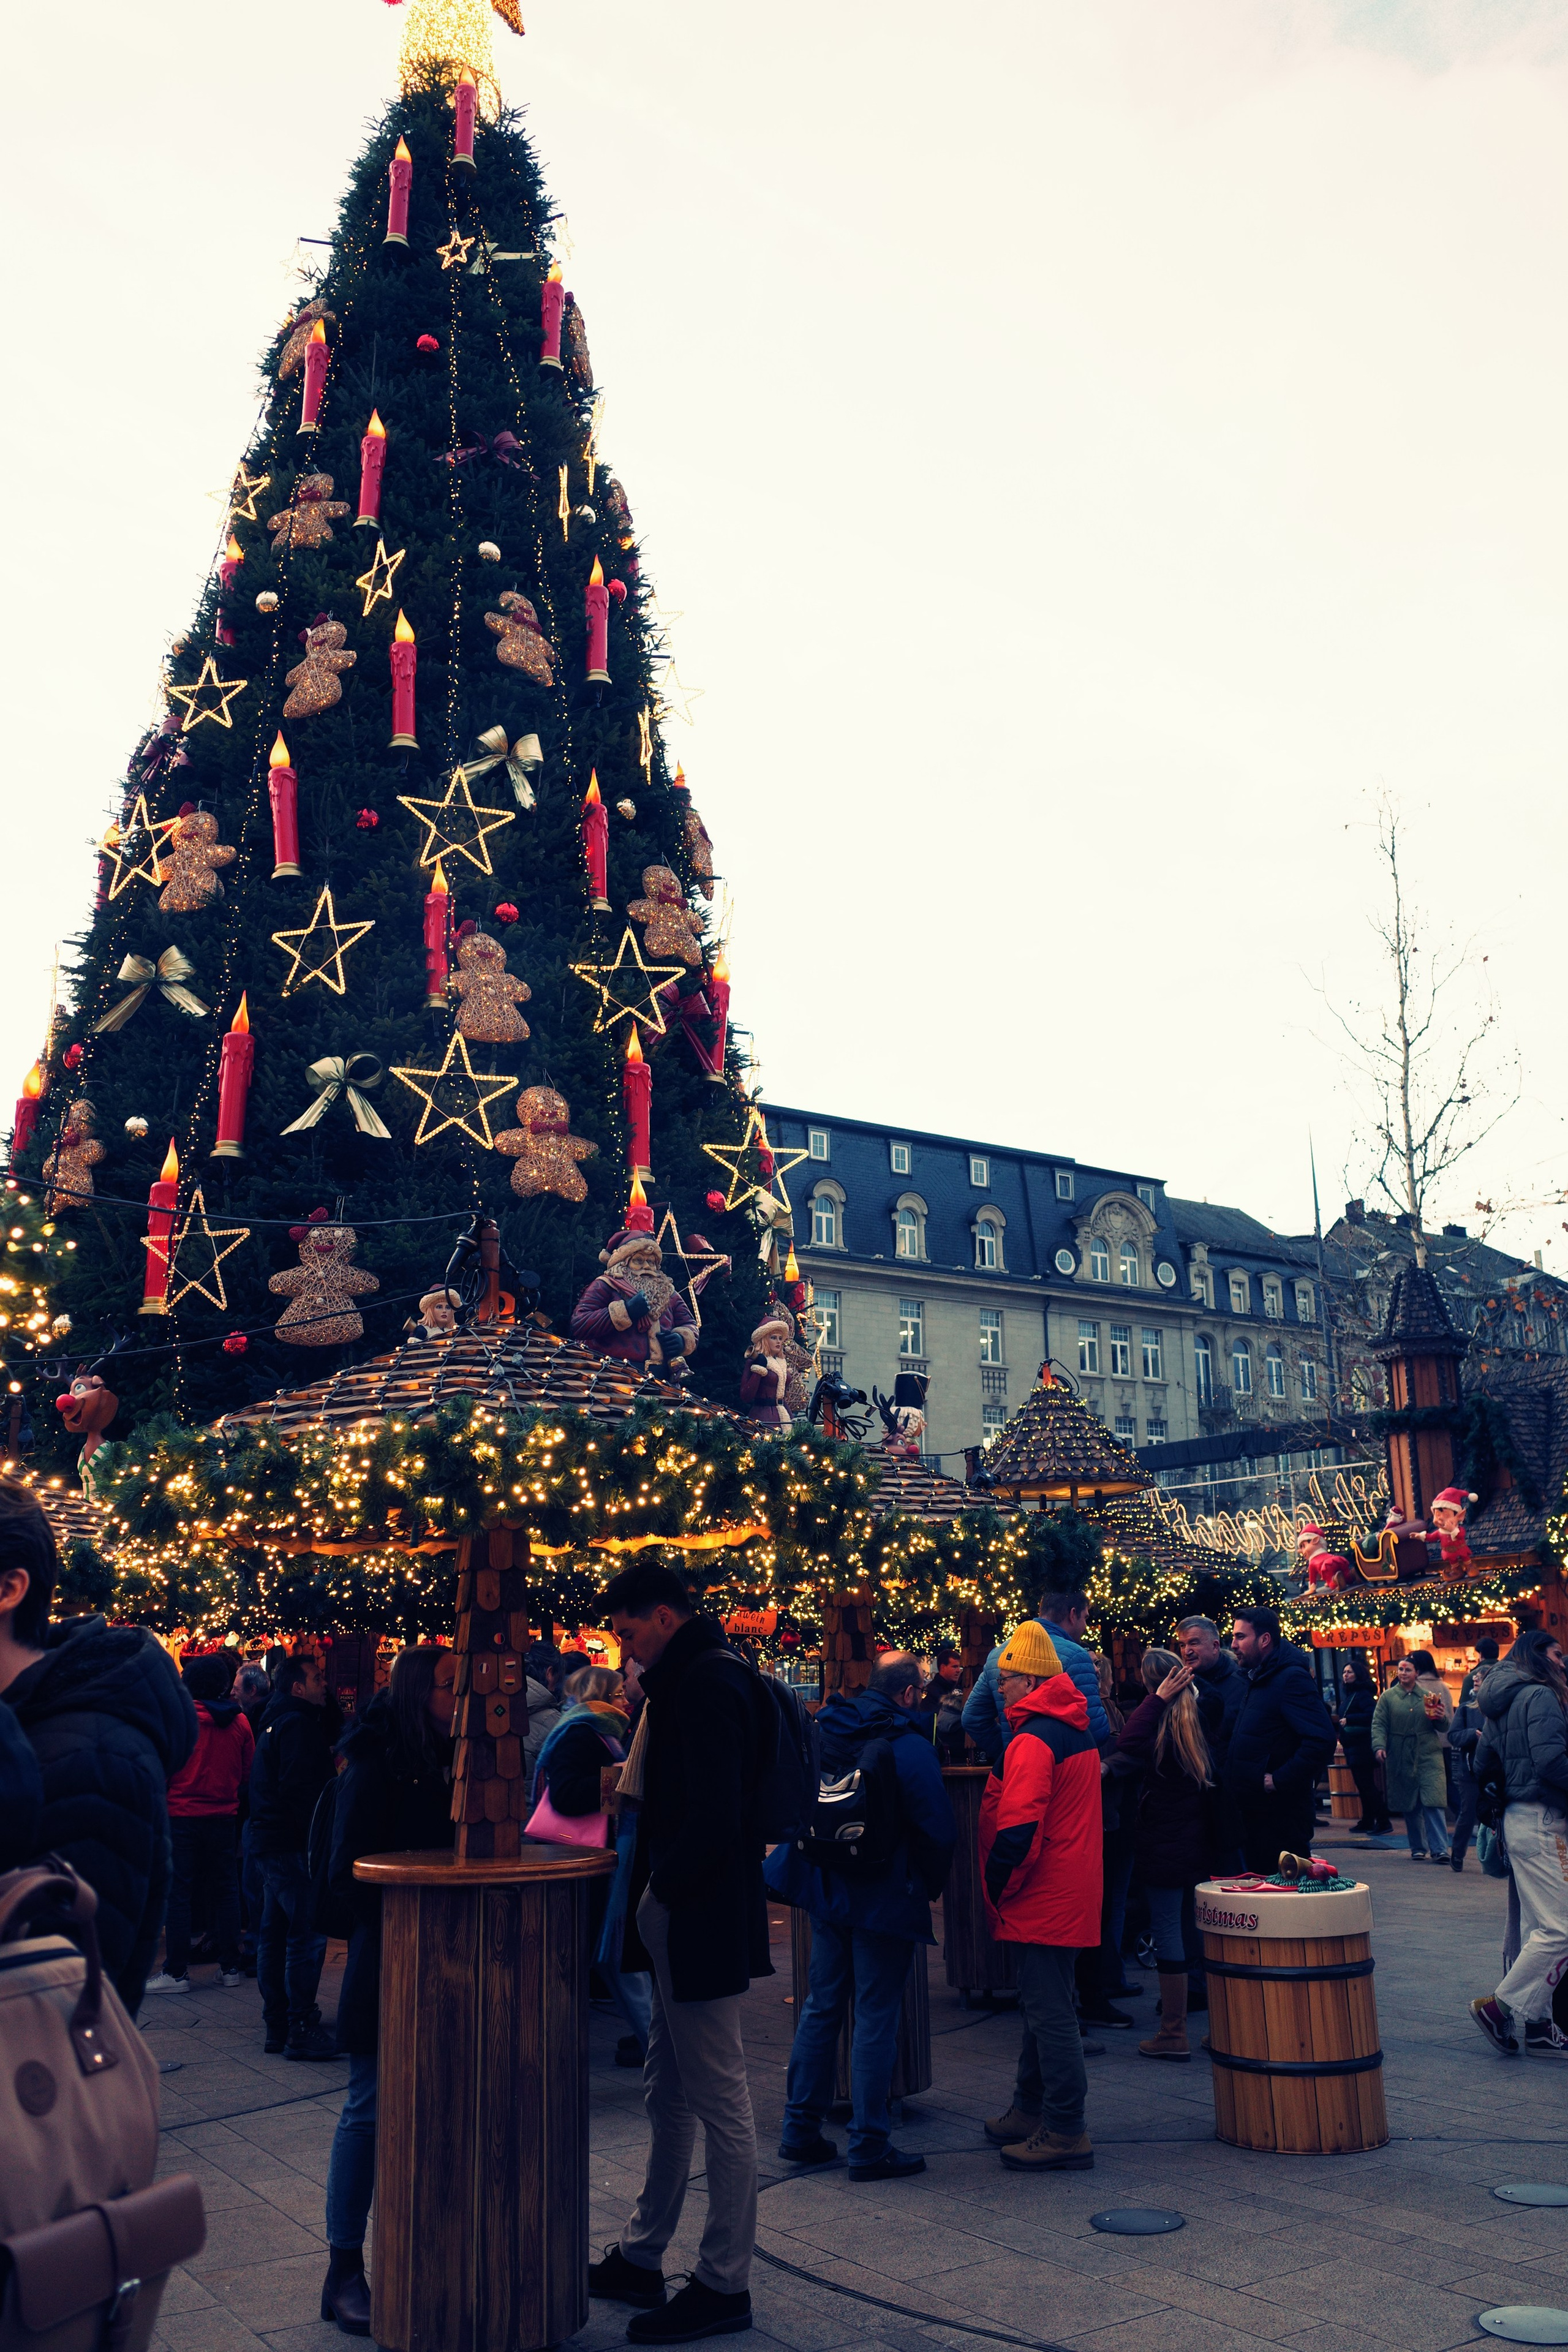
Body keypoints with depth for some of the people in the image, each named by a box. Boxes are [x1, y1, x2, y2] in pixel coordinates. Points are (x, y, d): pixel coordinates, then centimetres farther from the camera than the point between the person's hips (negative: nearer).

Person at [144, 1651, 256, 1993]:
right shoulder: (239, 1721, 1)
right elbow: (248, 1774, 9)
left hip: (182, 1815, -4)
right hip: (224, 1817, 4)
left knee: (178, 1892, 3)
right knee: (225, 1891, 11)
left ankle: (177, 1971, 4)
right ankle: (230, 1967, 15)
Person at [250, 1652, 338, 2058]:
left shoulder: (276, 1723, 18)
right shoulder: (299, 1724, -14)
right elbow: (300, 1789, -22)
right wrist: (316, 1836, -17)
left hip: (270, 1842, 11)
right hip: (294, 1842, -11)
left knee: (275, 1933, 13)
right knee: (306, 1936, -9)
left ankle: (277, 2025, 20)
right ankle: (302, 2029, -8)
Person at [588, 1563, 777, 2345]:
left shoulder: (708, 1683, -18)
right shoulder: (691, 1679, 14)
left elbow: (715, 1814, -26)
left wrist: (662, 1891, -15)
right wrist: (654, 1887, 11)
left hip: (700, 1925, -11)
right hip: (681, 1921, 11)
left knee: (721, 2104, 1)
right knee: (668, 2097, 19)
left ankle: (724, 2286, 11)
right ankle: (640, 2260, 31)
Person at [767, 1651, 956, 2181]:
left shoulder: (824, 1732, 3)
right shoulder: (910, 1747, -17)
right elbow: (938, 1830, -16)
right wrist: (932, 1887, 0)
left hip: (827, 1892, 6)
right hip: (885, 1897, -6)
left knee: (821, 2006, 15)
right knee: (875, 2018, 2)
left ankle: (800, 2131, 21)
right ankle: (869, 2146, 7)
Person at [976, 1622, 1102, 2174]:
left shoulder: (1033, 1741, -20)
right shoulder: (1075, 1731, 12)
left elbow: (1017, 1832, -24)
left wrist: (996, 1890, -12)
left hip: (1044, 1898, -10)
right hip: (1071, 1895, 10)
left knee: (1048, 2010, -4)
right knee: (1043, 2005, 18)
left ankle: (1065, 2133, 1)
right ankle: (1031, 2110, 29)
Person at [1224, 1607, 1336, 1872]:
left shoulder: (1292, 1678, -15)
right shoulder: (1256, 1679, 16)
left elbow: (1321, 1740, -26)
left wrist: (1279, 1781, -22)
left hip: (1281, 1817, -10)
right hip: (1252, 1815, 10)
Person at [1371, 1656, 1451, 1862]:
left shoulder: (1426, 1695, 11)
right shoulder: (1388, 1697, 8)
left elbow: (1443, 1727, 11)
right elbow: (1378, 1724, 1)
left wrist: (1437, 1718, -11)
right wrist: (1379, 1746, -15)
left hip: (1428, 1758, 0)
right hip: (1401, 1759, 0)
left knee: (1433, 1804, -10)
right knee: (1410, 1807, 5)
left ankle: (1439, 1849, -10)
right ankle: (1418, 1848, 15)